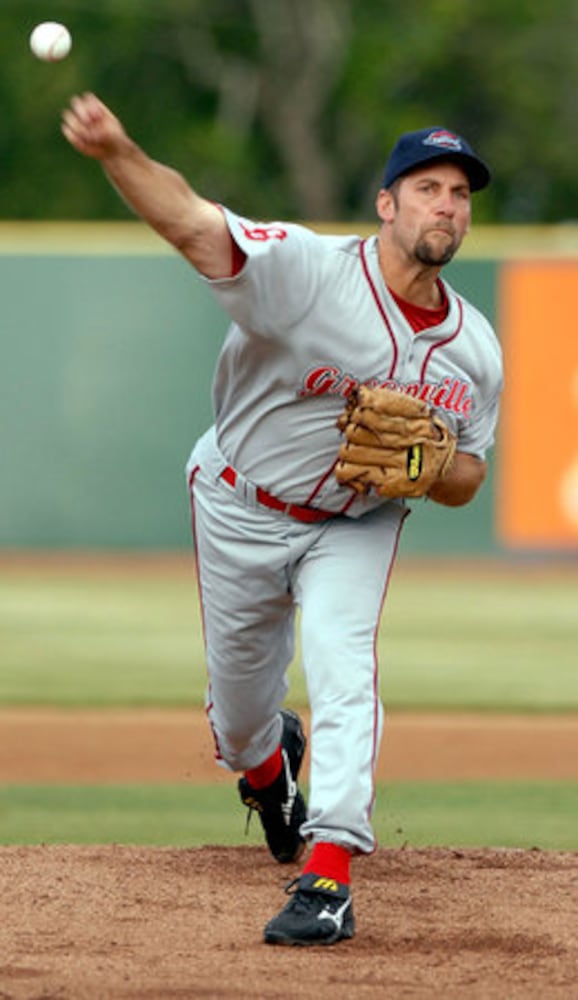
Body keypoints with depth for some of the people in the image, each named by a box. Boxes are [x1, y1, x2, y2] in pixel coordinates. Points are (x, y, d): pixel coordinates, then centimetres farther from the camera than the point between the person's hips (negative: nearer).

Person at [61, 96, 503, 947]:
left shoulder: (476, 349, -10)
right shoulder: (309, 271, -26)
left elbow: (466, 480, 3)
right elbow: (191, 221, -42)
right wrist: (118, 153, -62)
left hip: (358, 524, 2)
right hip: (243, 511, -2)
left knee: (343, 667, -22)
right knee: (239, 707, 12)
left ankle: (329, 880, -24)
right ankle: (268, 769, 50)